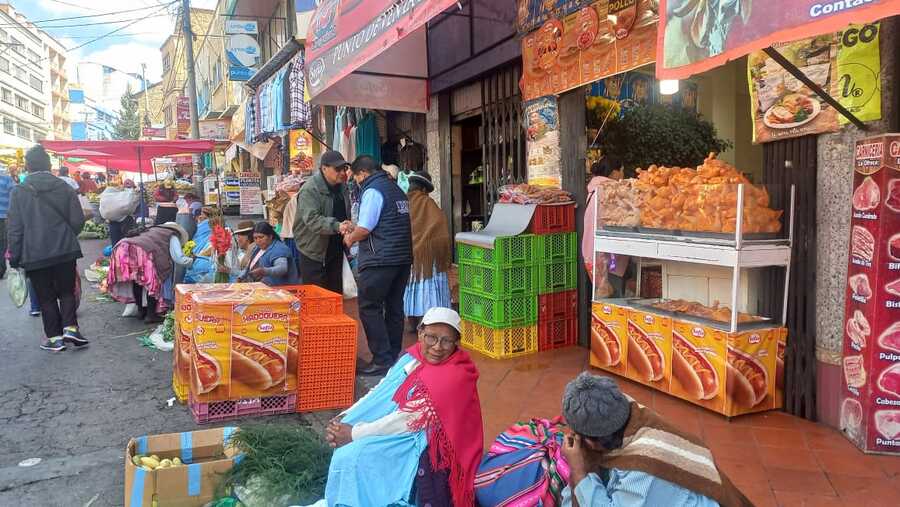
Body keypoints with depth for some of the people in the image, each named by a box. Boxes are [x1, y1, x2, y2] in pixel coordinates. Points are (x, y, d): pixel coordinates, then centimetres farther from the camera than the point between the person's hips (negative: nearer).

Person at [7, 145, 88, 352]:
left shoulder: (19, 192, -5)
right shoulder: (65, 187, -2)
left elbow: (15, 230, -4)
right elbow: (78, 221, 0)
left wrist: (15, 258, 4)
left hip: (35, 255, -1)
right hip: (65, 251, 1)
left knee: (46, 297, 8)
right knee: (67, 292, 14)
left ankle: (55, 338, 10)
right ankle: (70, 328, -1)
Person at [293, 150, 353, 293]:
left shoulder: (341, 188, 10)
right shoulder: (309, 190, -15)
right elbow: (312, 219, -29)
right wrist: (337, 226, -42)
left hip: (336, 253, 7)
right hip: (314, 254, -7)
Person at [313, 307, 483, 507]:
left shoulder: (454, 377, -23)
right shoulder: (414, 356, 1)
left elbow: (409, 420, -24)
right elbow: (380, 393, 5)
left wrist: (354, 433, -20)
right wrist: (344, 417, -8)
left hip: (421, 443, -8)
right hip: (398, 427, 8)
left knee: (354, 455, -17)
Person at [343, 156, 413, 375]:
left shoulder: (373, 190, -8)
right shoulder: (398, 190, 17)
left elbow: (364, 228, -15)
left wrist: (350, 238, 5)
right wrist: (355, 232, 23)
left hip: (380, 259, -9)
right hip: (403, 257, 9)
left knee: (370, 308, -2)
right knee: (395, 307, 12)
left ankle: (382, 361, -3)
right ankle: (393, 356, 20)